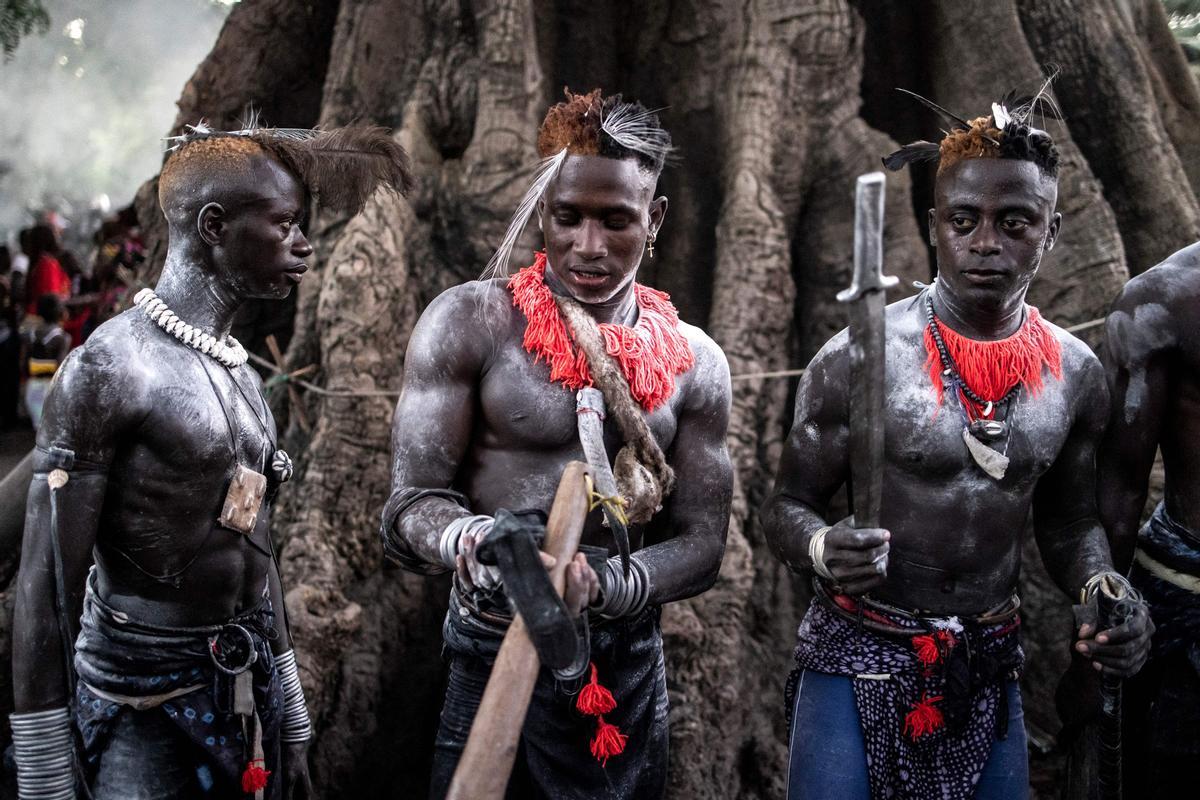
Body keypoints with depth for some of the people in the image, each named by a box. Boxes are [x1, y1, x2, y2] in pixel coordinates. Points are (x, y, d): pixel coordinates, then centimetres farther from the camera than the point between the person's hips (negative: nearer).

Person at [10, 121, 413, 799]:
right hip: (146, 702, -7)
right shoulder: (109, 368, -15)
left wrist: (292, 727, 17)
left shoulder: (242, 375, 9)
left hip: (249, 688, 7)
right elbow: (49, 584, -15)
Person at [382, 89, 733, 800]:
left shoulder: (694, 362, 4)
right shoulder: (469, 325, -6)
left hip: (632, 676, 3)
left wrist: (601, 586, -21)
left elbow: (701, 545, 0)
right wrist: (473, 540, -34)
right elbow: (411, 508, -9)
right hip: (493, 667, -3)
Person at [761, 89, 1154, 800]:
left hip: (989, 665, 4)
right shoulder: (856, 359, -13)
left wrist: (1100, 585, -8)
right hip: (861, 660, -4)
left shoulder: (1075, 373, 1)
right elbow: (789, 505, -5)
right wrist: (822, 548, -28)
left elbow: (1068, 519, 13)